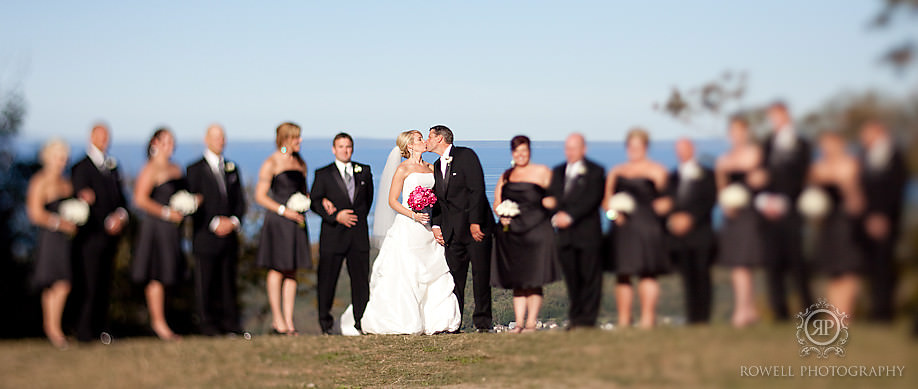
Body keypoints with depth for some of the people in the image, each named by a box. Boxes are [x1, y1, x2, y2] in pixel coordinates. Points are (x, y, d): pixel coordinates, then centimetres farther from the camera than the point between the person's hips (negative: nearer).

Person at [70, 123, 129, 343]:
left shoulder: (112, 166, 16)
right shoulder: (81, 168, -5)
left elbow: (121, 198, 17)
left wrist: (121, 215, -4)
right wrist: (107, 222, -18)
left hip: (111, 235, 6)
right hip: (90, 236, -6)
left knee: (105, 285, 8)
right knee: (88, 285, -5)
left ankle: (101, 328, 15)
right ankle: (84, 332, 1)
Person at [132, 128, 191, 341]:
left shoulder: (176, 169, 16)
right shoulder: (151, 169, -9)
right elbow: (140, 199, -16)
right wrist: (166, 212, -18)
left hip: (173, 228, 8)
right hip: (156, 226, -8)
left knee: (169, 276, 9)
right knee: (157, 276, -6)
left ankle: (157, 319, 16)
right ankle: (159, 321, -1)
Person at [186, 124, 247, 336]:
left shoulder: (232, 168, 16)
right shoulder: (195, 169, 1)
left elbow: (240, 200, 14)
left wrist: (234, 221, -4)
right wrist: (214, 223, -14)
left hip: (230, 233, 4)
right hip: (206, 236, -4)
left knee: (228, 280, 6)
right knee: (206, 282, -3)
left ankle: (230, 322, 10)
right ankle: (208, 324, 3)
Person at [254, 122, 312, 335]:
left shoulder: (300, 163, 14)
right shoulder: (271, 163, -5)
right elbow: (260, 196, -8)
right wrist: (284, 210, -15)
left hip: (296, 221, 6)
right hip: (277, 221, -6)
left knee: (291, 272, 5)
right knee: (277, 270, -2)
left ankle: (289, 321, 7)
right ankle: (277, 319, 5)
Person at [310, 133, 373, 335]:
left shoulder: (364, 172, 10)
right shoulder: (323, 174, 2)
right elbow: (314, 202, -3)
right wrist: (336, 217, -14)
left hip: (359, 235, 2)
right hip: (333, 235, -2)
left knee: (361, 279, 1)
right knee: (327, 279, 3)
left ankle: (361, 321, 6)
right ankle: (325, 321, 17)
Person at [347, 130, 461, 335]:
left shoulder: (431, 168, 14)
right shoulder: (403, 169, -3)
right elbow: (392, 201, -6)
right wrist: (414, 215, -17)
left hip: (429, 228, 6)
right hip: (408, 229, -6)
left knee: (438, 275, -1)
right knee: (407, 275, -6)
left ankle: (437, 321, 2)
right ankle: (408, 324, 1)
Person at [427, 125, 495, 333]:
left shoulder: (466, 155, -5)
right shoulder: (437, 166, 17)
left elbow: (477, 189, -12)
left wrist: (475, 222, -18)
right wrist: (436, 225, 5)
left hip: (476, 227, -6)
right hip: (452, 230, 6)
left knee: (481, 275, -3)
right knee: (454, 276, 3)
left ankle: (483, 322, 4)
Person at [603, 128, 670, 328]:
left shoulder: (656, 171, 10)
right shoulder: (616, 172, 18)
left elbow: (666, 199, 8)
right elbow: (606, 200, 16)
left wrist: (661, 206, -12)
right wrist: (613, 211, -3)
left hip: (648, 227, -2)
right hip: (623, 228, 3)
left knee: (647, 273, -6)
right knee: (623, 274, 0)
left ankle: (648, 318, -4)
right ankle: (623, 319, 4)